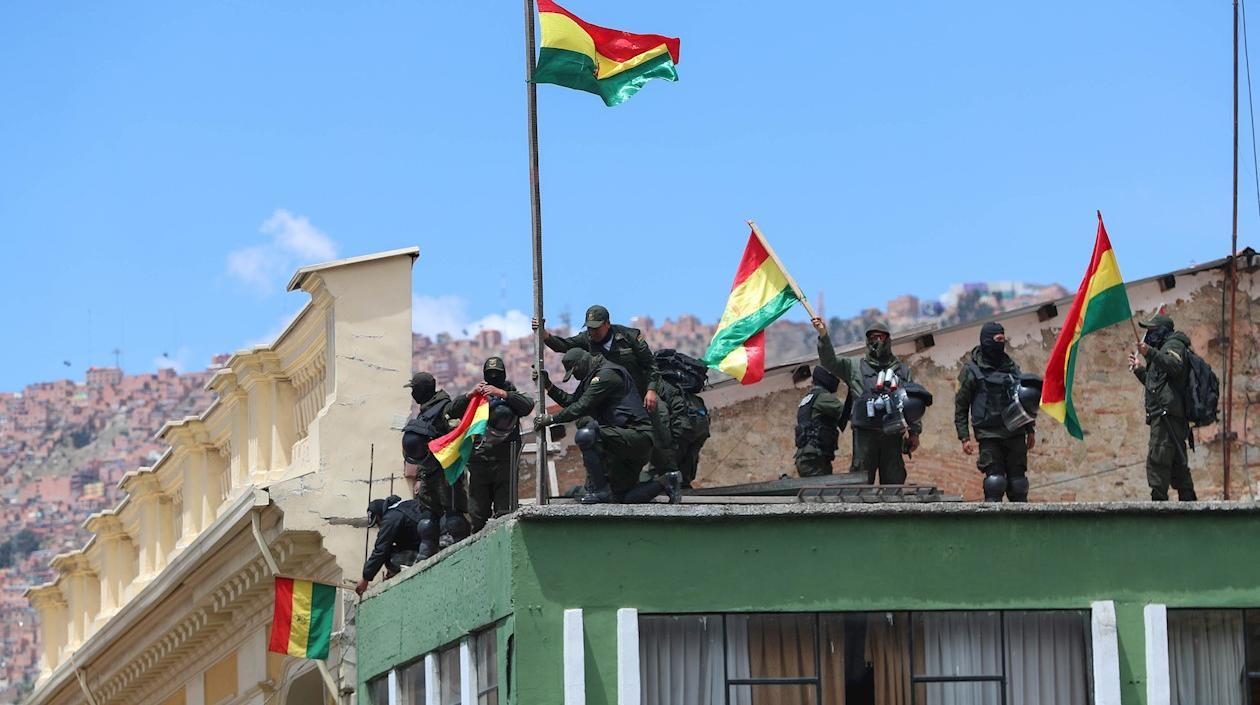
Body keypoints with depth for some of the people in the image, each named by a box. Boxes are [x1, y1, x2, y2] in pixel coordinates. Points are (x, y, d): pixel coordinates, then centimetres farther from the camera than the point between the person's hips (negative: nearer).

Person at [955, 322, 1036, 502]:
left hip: (1015, 433, 4)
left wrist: (1030, 430, 18)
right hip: (989, 435, -4)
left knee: (1018, 484, 4)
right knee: (995, 482, -12)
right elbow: (961, 406, 1)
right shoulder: (971, 370, -2)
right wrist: (964, 438, -5)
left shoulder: (1011, 367, 13)